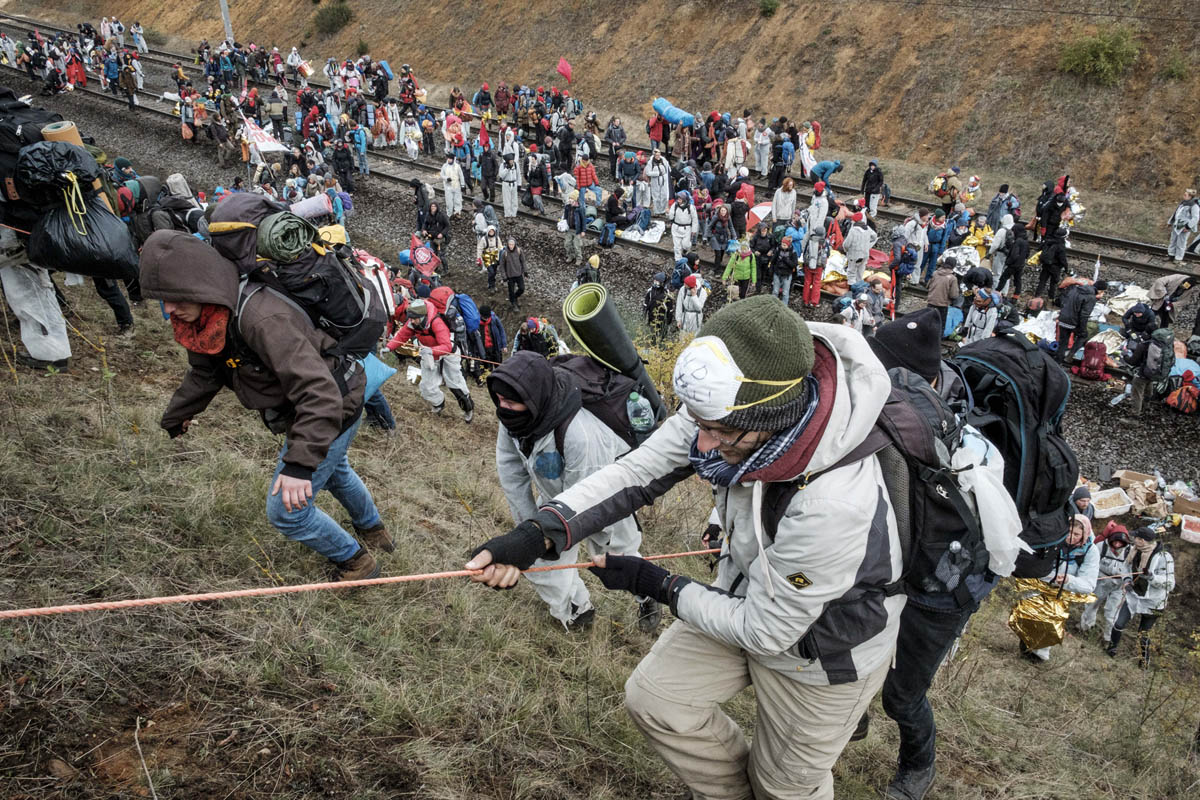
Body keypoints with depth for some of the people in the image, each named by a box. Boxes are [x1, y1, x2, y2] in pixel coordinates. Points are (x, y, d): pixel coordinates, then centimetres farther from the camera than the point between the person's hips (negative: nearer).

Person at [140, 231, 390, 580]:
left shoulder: (262, 319, -39)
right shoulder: (209, 317, -8)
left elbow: (319, 392, -43)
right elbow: (204, 374, 13)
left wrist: (300, 464, -49)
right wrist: (175, 418, 27)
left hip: (336, 409, -10)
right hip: (307, 411, 10)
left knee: (286, 510, -1)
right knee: (332, 470, 33)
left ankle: (356, 562, 21)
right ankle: (374, 531, 59)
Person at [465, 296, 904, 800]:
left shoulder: (834, 505, -44)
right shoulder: (731, 405, -27)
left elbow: (766, 632, -29)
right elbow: (640, 470, -18)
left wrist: (654, 585, -19)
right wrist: (540, 532, -31)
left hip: (823, 654, -5)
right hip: (751, 596, 6)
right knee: (653, 698, 8)